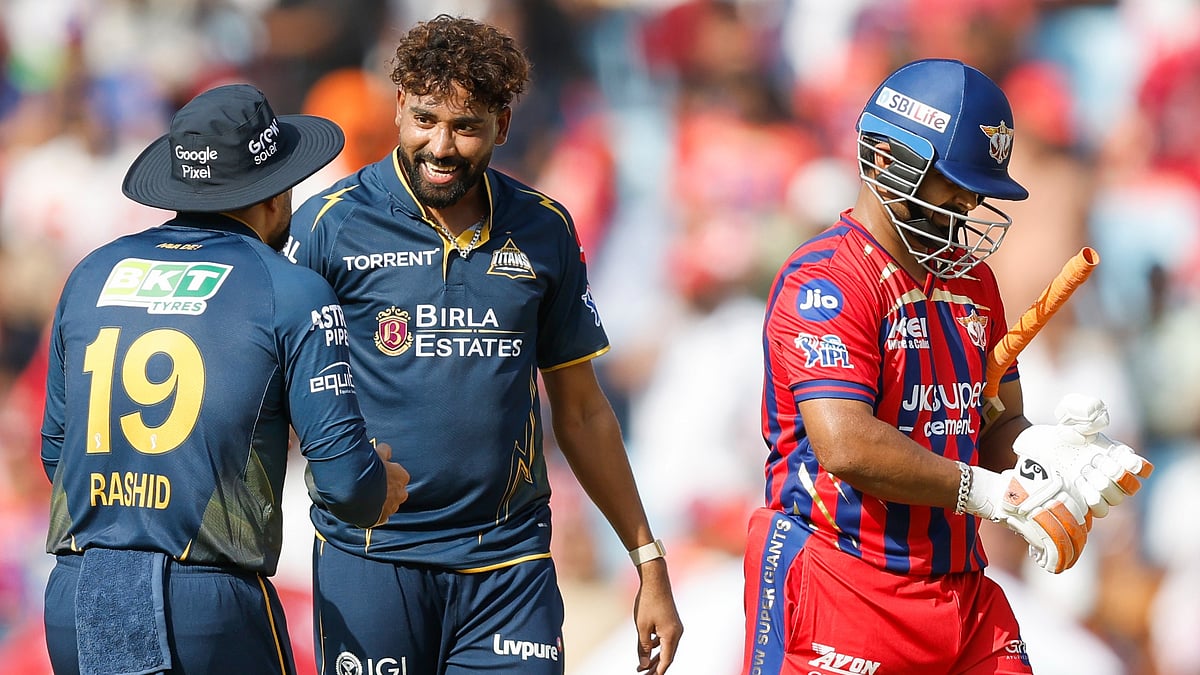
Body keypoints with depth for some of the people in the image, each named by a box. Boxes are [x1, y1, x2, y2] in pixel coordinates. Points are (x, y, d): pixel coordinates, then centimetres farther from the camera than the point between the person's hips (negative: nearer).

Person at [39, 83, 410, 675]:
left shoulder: (90, 275, 12)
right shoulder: (293, 294, -2)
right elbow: (345, 480, -6)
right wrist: (381, 492, 17)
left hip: (75, 603, 5)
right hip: (210, 604, -5)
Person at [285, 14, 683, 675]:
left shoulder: (543, 230, 7)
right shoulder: (334, 223, -3)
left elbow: (581, 412, 15)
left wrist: (649, 561, 14)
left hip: (510, 564, 2)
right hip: (369, 563, -2)